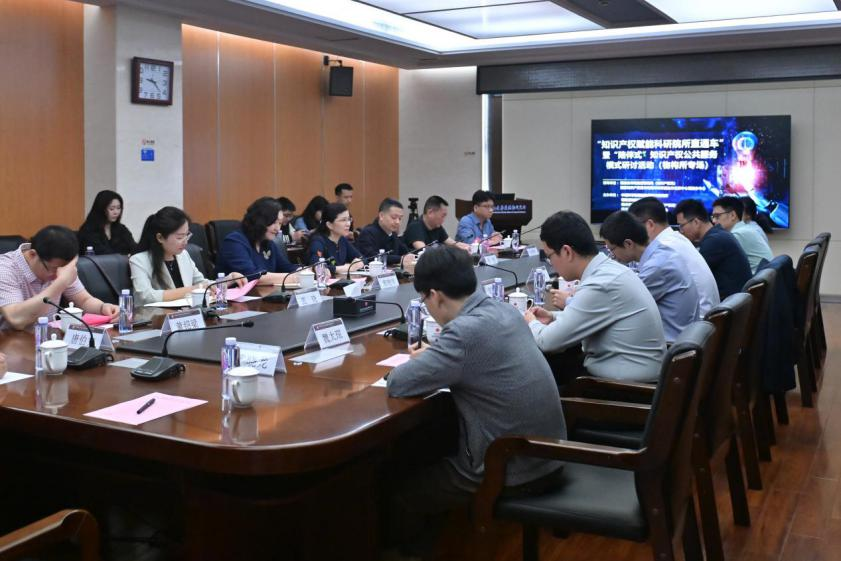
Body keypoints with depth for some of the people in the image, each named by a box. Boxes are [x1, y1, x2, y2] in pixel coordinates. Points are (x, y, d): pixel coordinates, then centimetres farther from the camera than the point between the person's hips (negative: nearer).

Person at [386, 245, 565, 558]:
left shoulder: (466, 331, -25)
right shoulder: (504, 311, 1)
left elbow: (398, 384, -20)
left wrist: (419, 364, 1)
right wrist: (434, 357, 9)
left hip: (512, 473, -8)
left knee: (397, 492, 11)